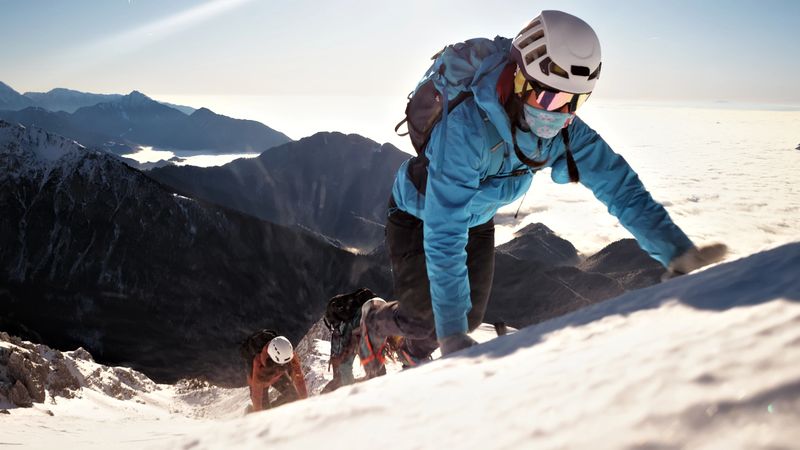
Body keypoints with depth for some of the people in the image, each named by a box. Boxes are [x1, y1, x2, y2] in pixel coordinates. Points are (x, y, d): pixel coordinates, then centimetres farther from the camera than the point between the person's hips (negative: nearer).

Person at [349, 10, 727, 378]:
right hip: (419, 215, -5)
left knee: (470, 316, 8)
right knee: (423, 319, -7)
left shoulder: (565, 131, -25)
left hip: (478, 220, 6)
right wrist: (451, 334, -44)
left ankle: (415, 354, 40)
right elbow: (444, 235, -44)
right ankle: (374, 321, 29)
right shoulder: (468, 125, -43)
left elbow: (618, 185, -21)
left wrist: (676, 252, -34)